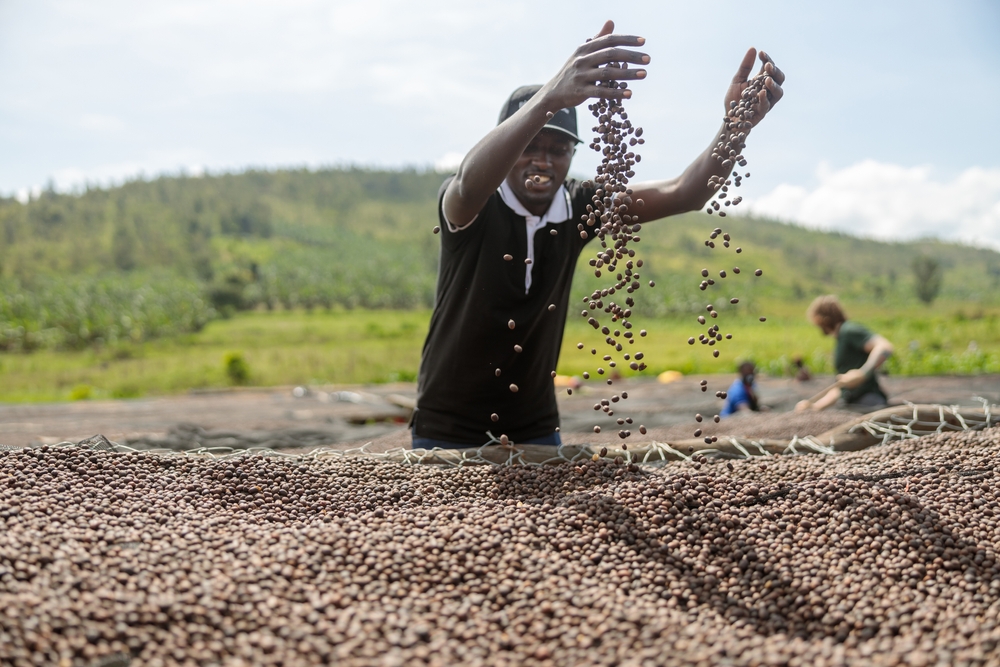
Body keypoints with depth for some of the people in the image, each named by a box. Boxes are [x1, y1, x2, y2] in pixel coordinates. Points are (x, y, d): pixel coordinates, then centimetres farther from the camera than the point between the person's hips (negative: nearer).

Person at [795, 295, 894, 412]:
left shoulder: (849, 331, -6)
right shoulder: (840, 342, 23)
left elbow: (885, 347, -21)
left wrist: (862, 374, -30)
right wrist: (815, 406, 11)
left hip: (869, 403, -9)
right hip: (851, 407, 9)